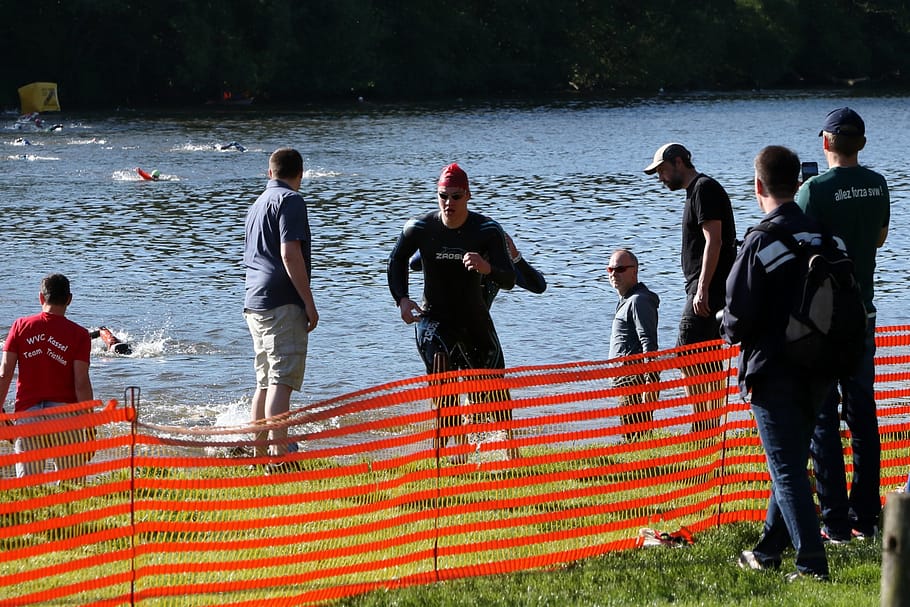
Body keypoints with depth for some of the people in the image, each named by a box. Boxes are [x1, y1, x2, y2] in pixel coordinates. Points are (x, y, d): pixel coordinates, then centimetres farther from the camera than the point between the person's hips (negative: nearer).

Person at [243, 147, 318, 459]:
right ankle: (279, 452, -22)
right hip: (283, 304, -9)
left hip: (254, 304, 9)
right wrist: (310, 303, -13)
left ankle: (259, 453, 15)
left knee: (265, 382, 14)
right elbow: (290, 254, -16)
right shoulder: (290, 200, -6)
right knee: (282, 380, -14)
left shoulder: (257, 203, 22)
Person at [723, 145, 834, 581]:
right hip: (818, 370, 7)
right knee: (792, 461, 18)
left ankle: (812, 562, -9)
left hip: (773, 370, -7)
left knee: (786, 469, -3)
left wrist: (731, 333, 7)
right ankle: (768, 550, 30)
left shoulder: (760, 242, -17)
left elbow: (738, 314, -15)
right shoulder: (820, 235, 2)